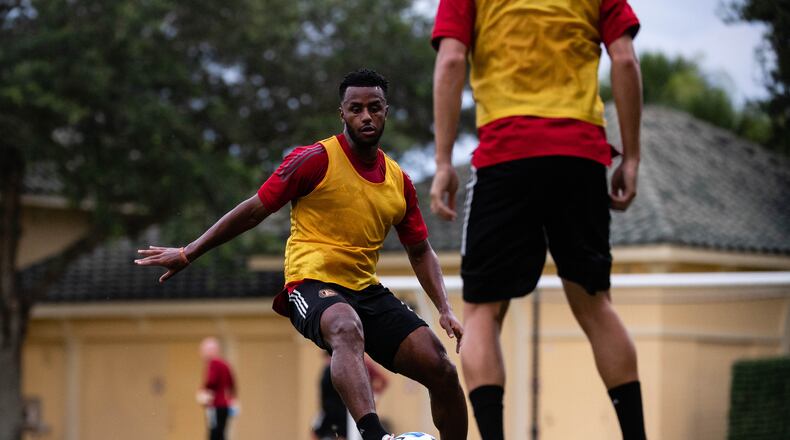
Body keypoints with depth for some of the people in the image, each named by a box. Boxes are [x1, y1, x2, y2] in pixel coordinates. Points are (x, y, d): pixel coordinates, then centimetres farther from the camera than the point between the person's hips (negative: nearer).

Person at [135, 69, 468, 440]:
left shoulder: (399, 181, 12)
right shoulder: (316, 159, -4)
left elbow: (420, 252, 22)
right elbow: (254, 210, 0)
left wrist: (444, 309, 8)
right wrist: (188, 254, 0)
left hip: (367, 290, 6)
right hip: (312, 283, -6)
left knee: (442, 370, -11)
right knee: (347, 328, -41)